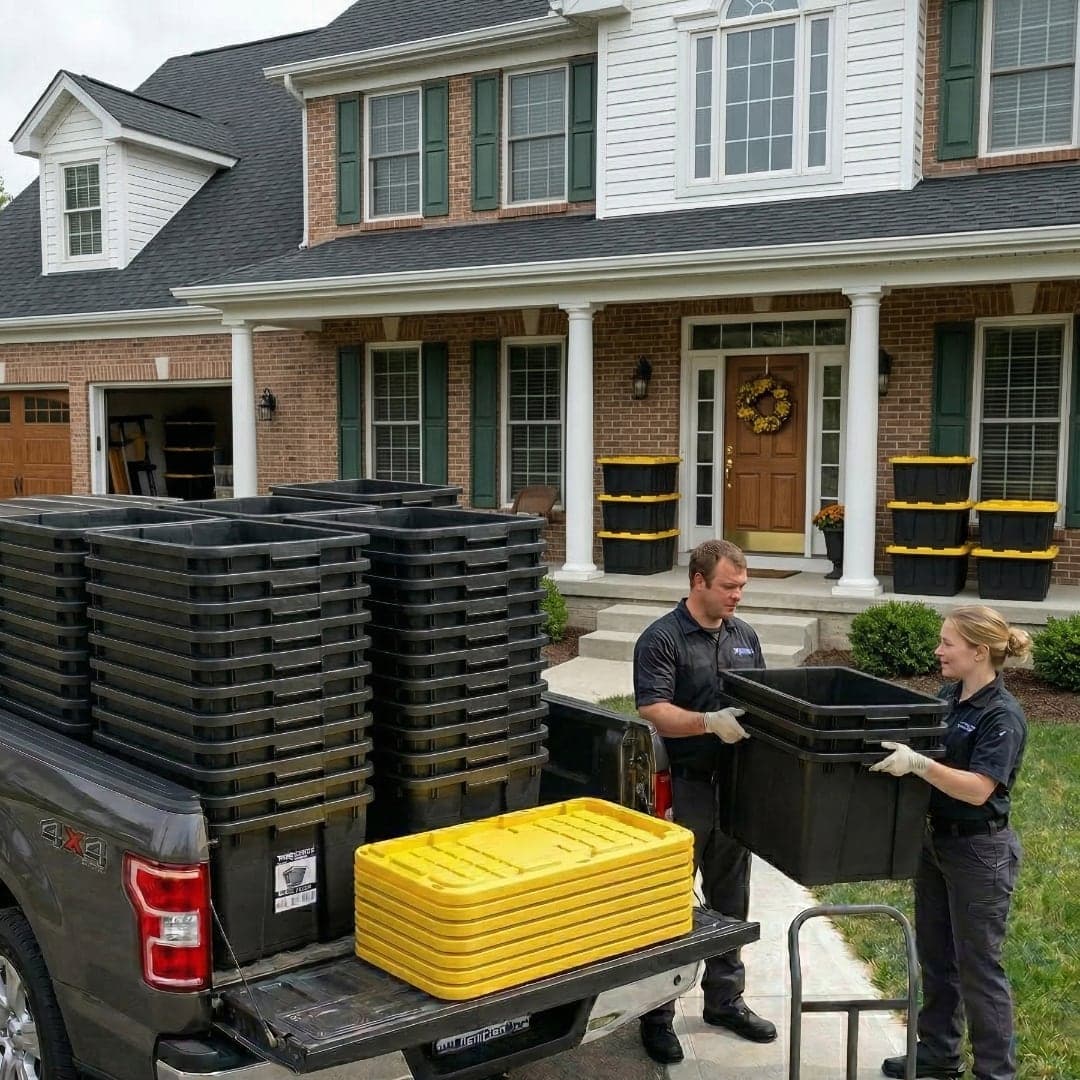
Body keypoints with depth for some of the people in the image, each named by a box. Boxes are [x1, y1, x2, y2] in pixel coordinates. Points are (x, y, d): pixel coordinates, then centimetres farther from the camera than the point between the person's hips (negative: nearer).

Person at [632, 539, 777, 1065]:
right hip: (683, 789, -6)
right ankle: (657, 1013, 15)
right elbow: (653, 711, -21)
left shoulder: (744, 636, 10)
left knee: (730, 901, 17)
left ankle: (724, 998, 33)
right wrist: (710, 722, -33)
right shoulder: (662, 639, -12)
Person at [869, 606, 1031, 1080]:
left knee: (977, 965, 3)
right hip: (936, 840, 8)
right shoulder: (949, 696, 3)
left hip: (979, 851, -8)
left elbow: (977, 789, -28)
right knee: (935, 956, 18)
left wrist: (916, 763, -38)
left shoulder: (1002, 716, -20)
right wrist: (898, 751, 0)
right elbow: (925, 751, 16)